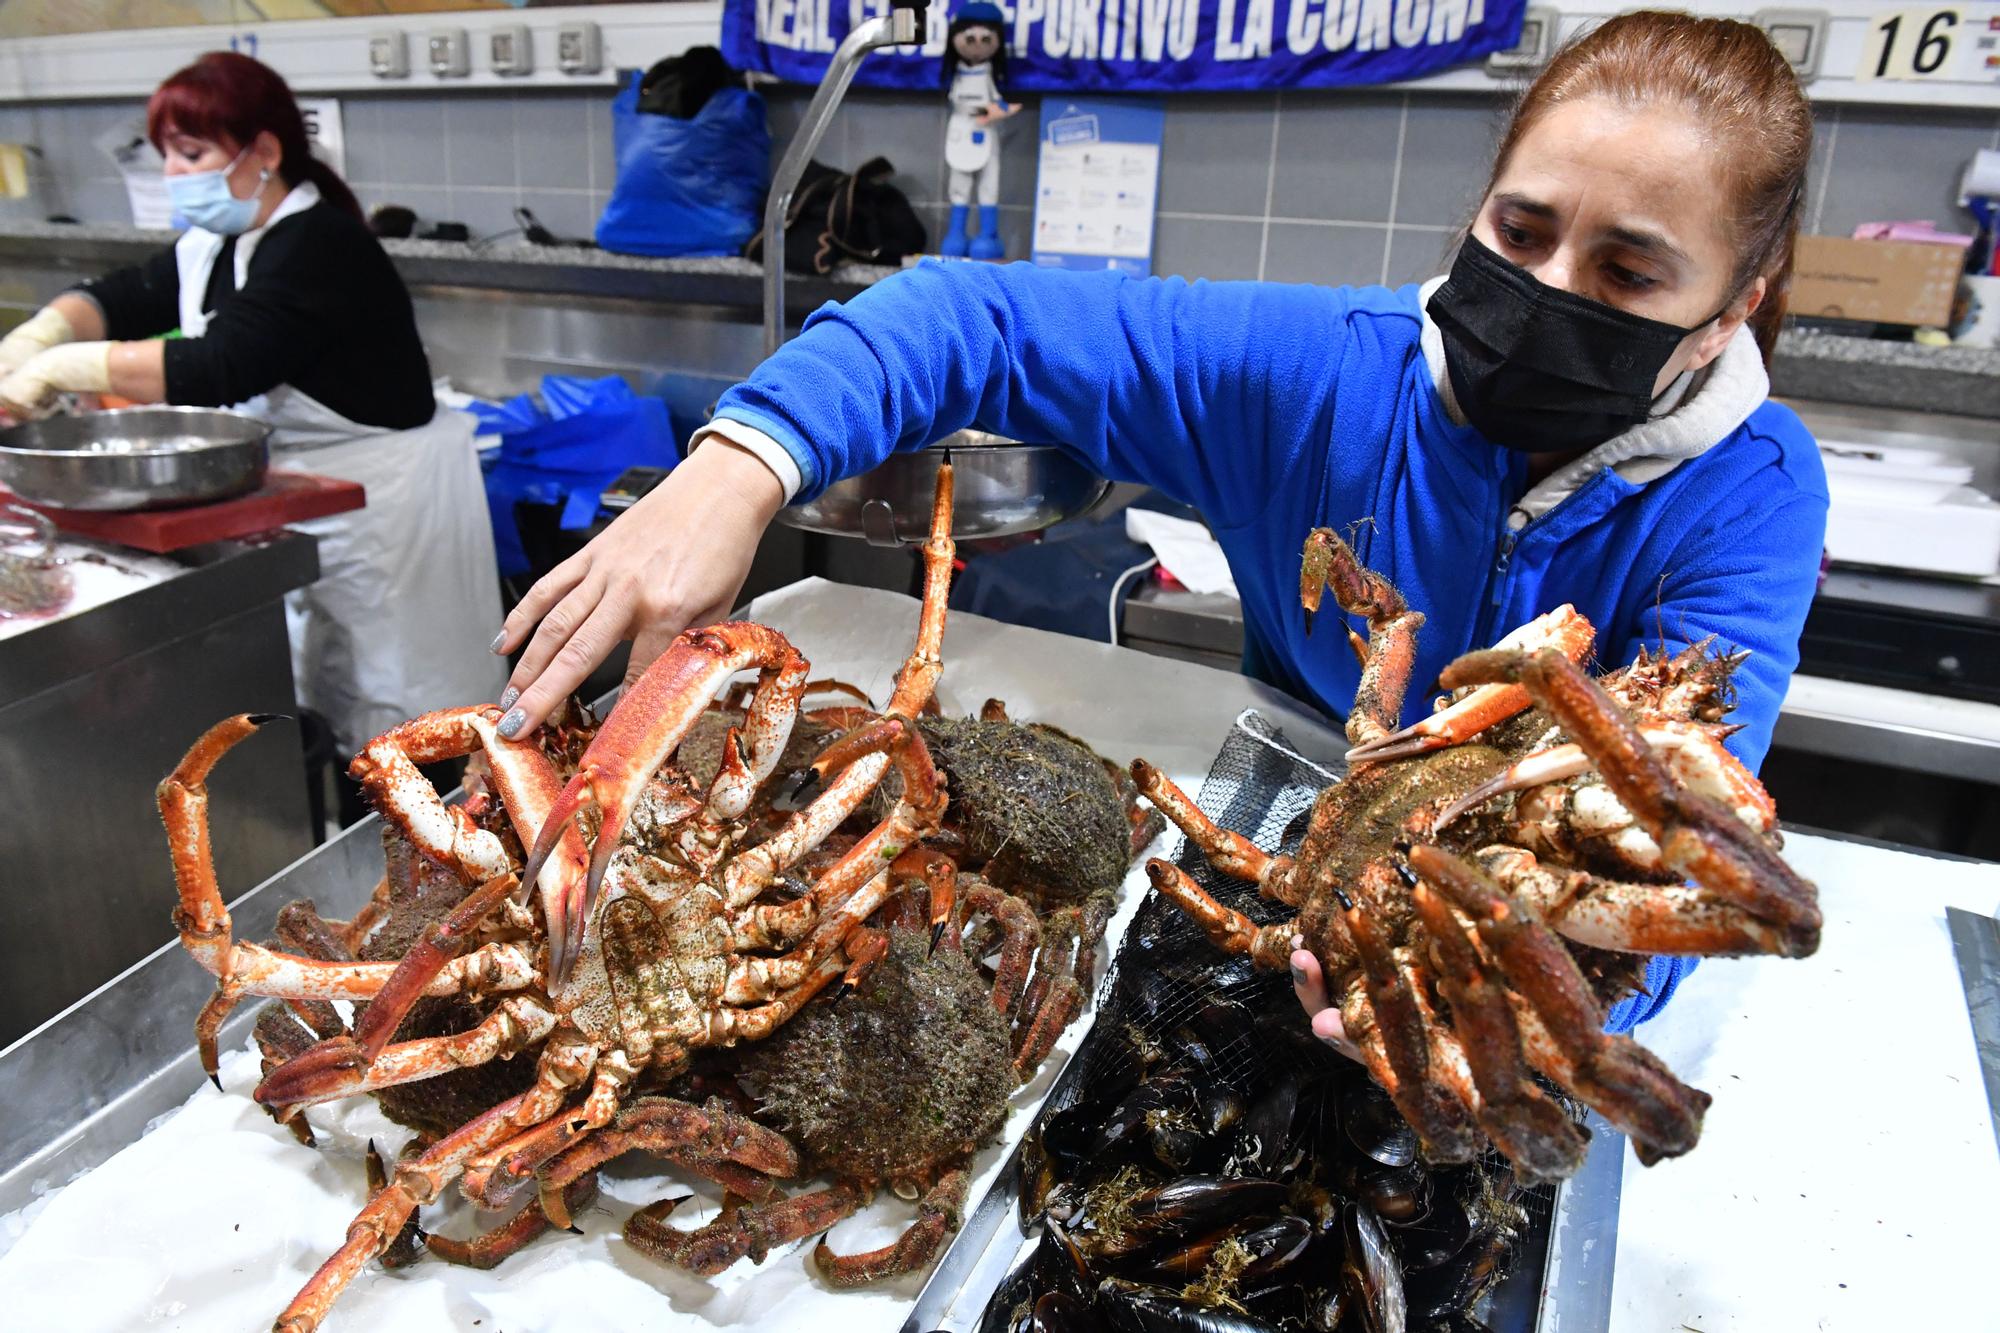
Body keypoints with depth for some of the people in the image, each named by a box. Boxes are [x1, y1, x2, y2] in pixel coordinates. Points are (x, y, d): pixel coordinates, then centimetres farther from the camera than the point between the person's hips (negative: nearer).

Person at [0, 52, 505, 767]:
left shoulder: (320, 246, -19)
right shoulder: (213, 246, 11)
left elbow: (220, 369, -27)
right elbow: (123, 298, 10)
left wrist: (64, 367, -22)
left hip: (384, 510, -9)